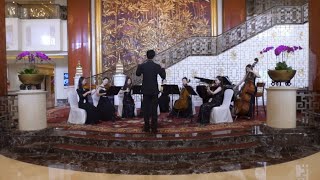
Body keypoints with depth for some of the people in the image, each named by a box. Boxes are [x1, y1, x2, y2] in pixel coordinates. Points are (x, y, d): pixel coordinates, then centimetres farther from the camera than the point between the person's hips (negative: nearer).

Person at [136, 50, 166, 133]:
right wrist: (162, 68, 12)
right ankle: (154, 128, 6)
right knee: (154, 109, 4)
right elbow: (163, 76, -2)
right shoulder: (157, 66, -7)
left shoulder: (142, 65, -5)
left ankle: (146, 127, 13)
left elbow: (137, 74, 11)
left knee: (146, 109, 9)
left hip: (146, 90, 1)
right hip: (154, 90, -1)